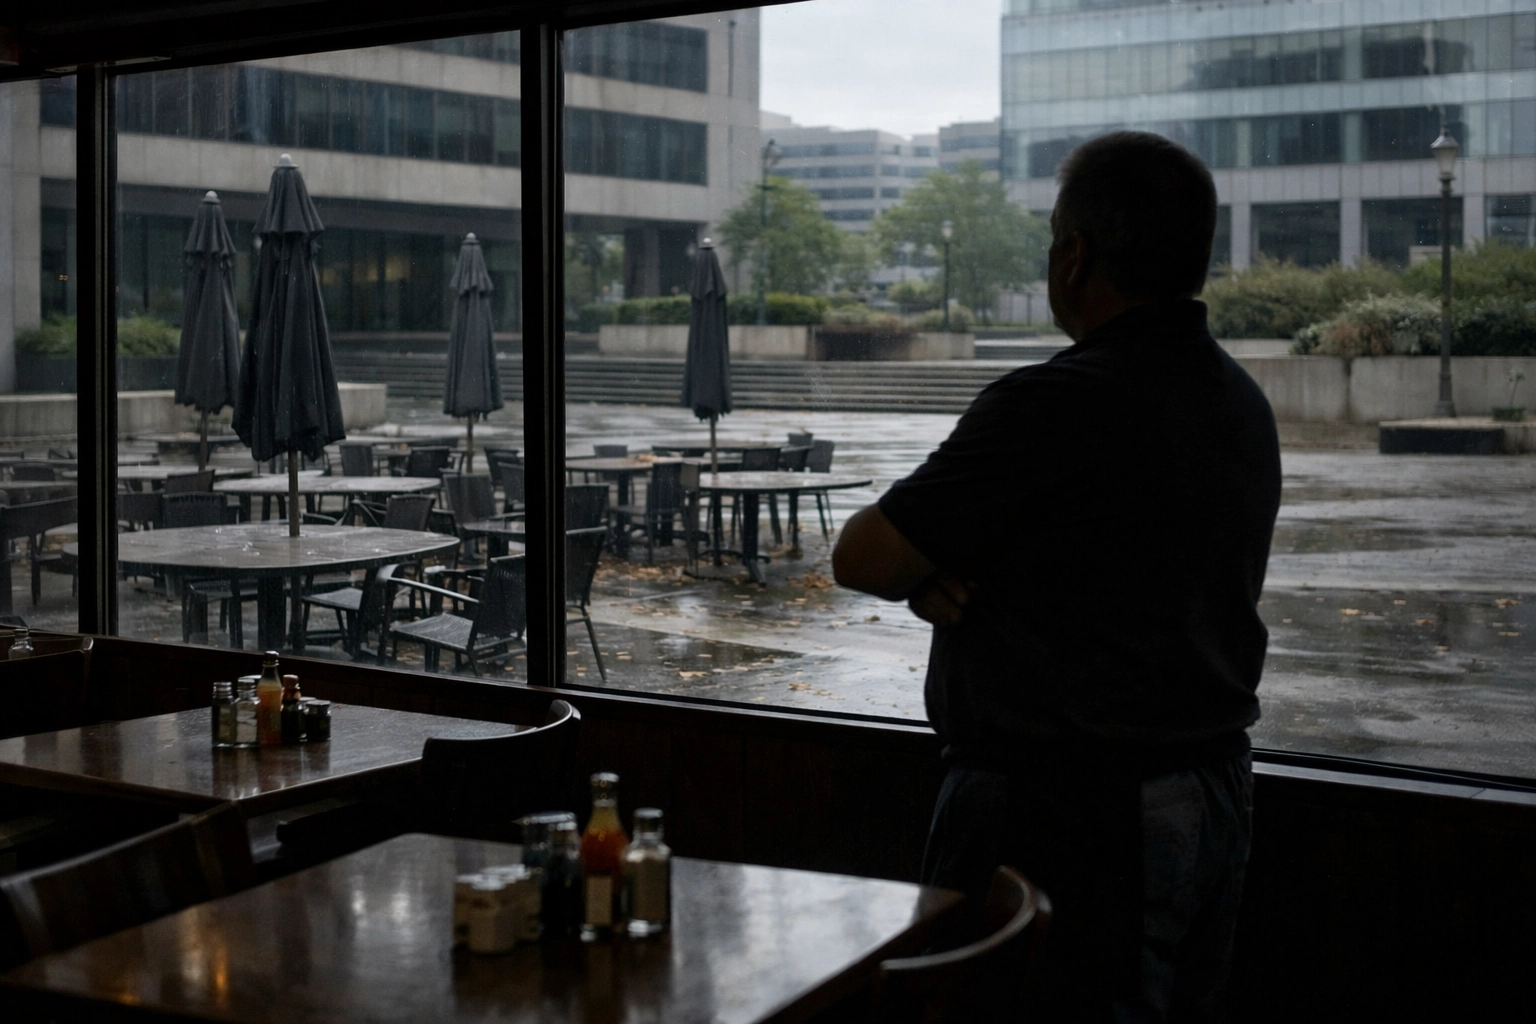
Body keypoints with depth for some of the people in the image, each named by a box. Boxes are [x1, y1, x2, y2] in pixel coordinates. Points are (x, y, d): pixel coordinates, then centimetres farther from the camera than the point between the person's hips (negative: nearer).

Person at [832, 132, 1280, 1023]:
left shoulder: (1053, 408, -21)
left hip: (1068, 816, -9)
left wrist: (930, 570, 7)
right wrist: (942, 571, -3)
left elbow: (861, 559, -15)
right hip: (1217, 791, 9)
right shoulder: (1244, 403, 8)